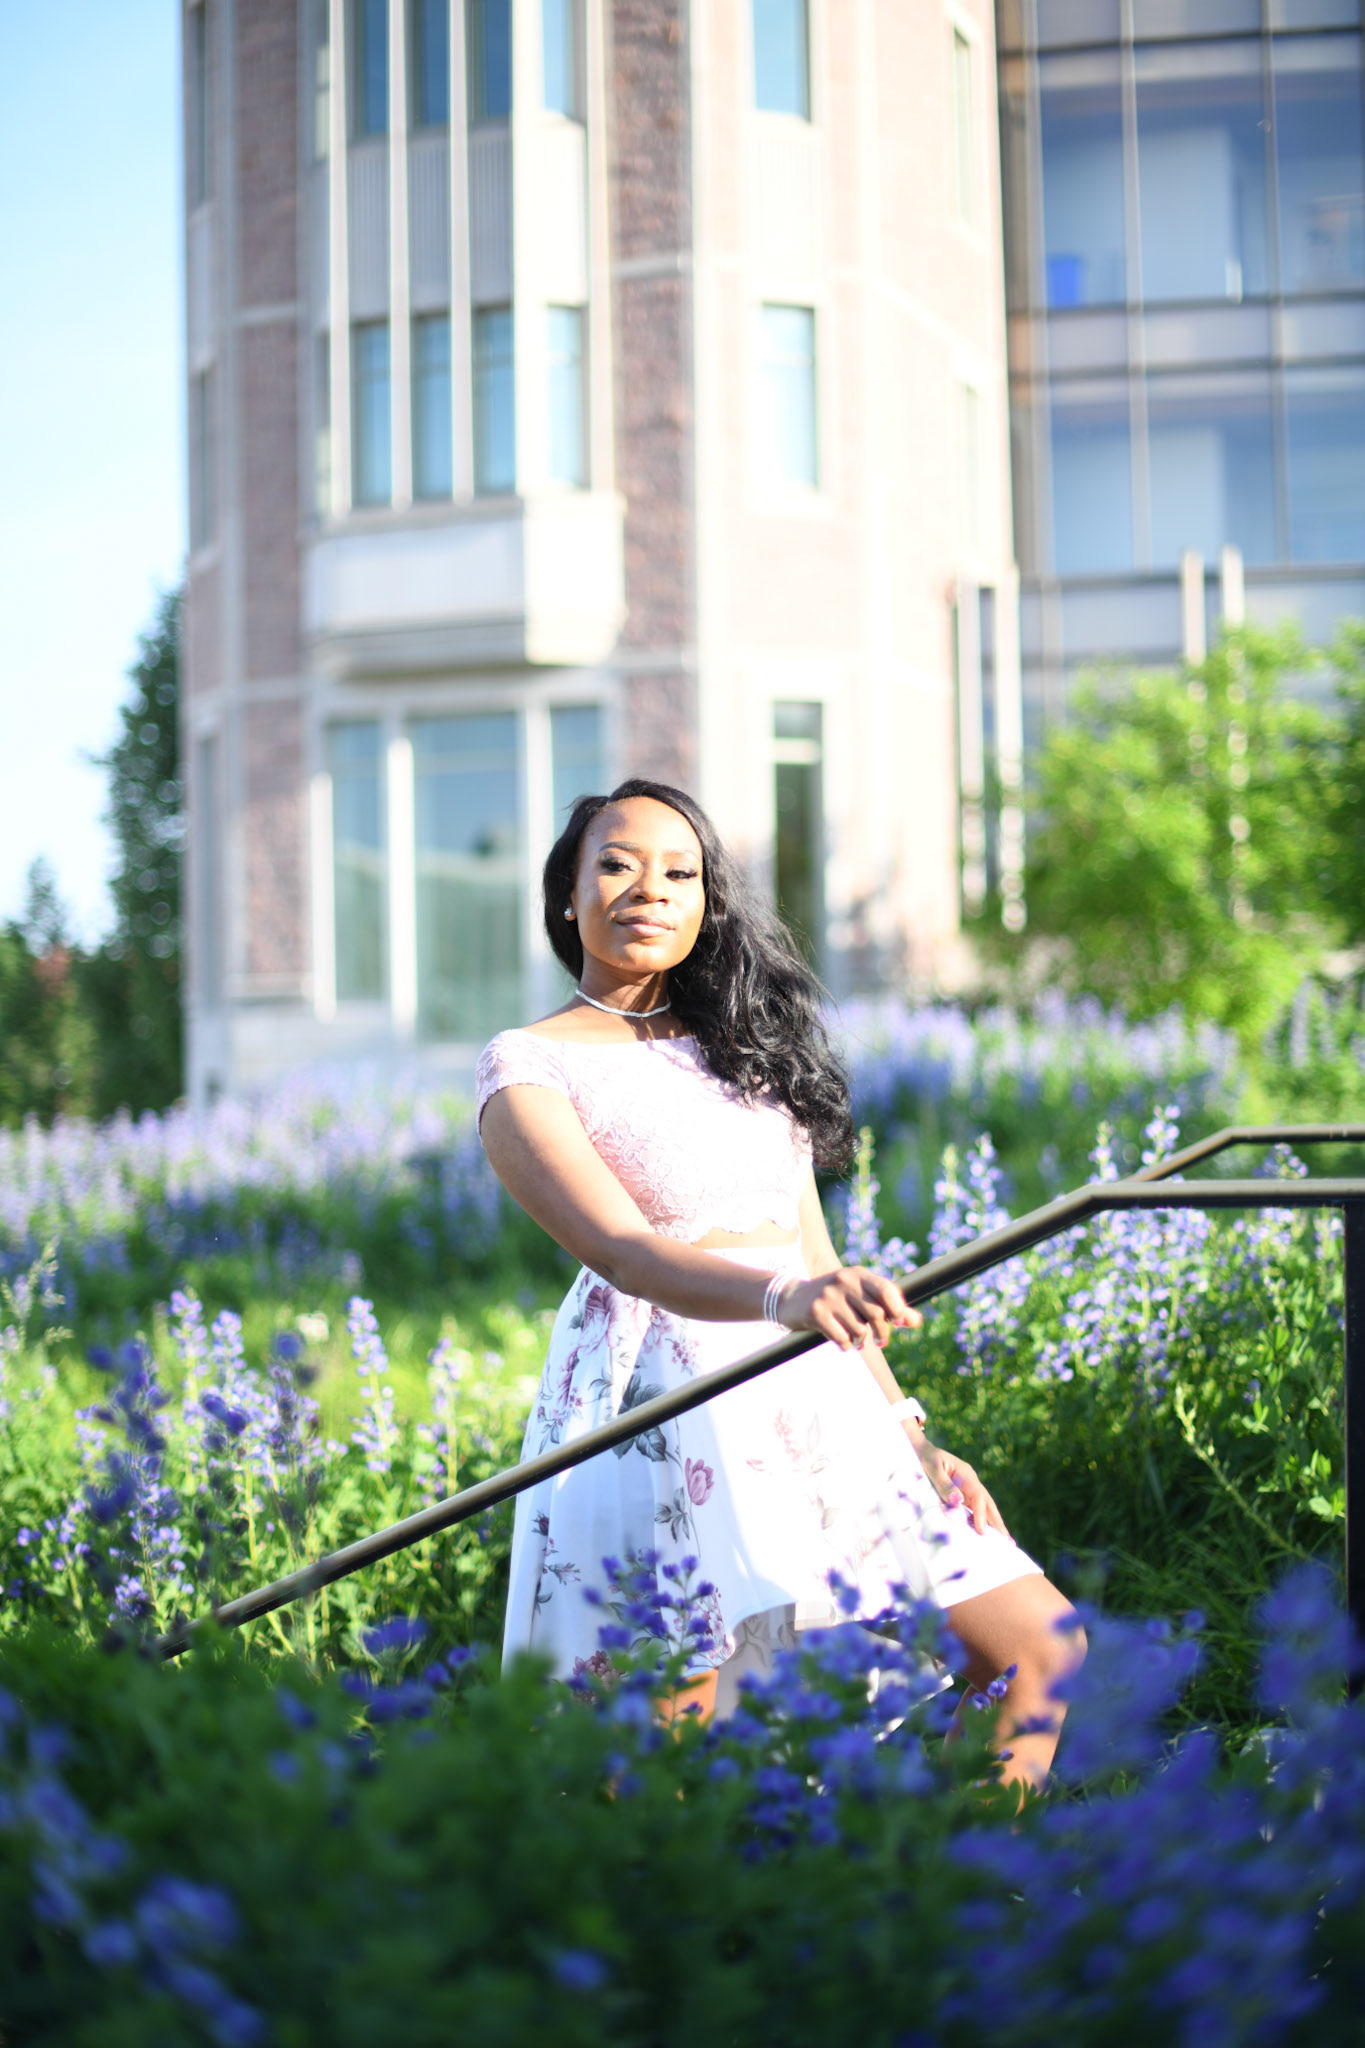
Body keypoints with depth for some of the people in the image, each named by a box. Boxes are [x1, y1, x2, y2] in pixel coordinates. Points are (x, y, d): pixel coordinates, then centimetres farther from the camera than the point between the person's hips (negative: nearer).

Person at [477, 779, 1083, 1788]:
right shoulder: (530, 1064, 1)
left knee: (1040, 1646, 0)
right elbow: (621, 1249, -16)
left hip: (820, 1404, 6)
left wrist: (911, 1437, 10)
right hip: (669, 1409, -6)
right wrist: (785, 1295, -34)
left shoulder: (748, 1051, 20)